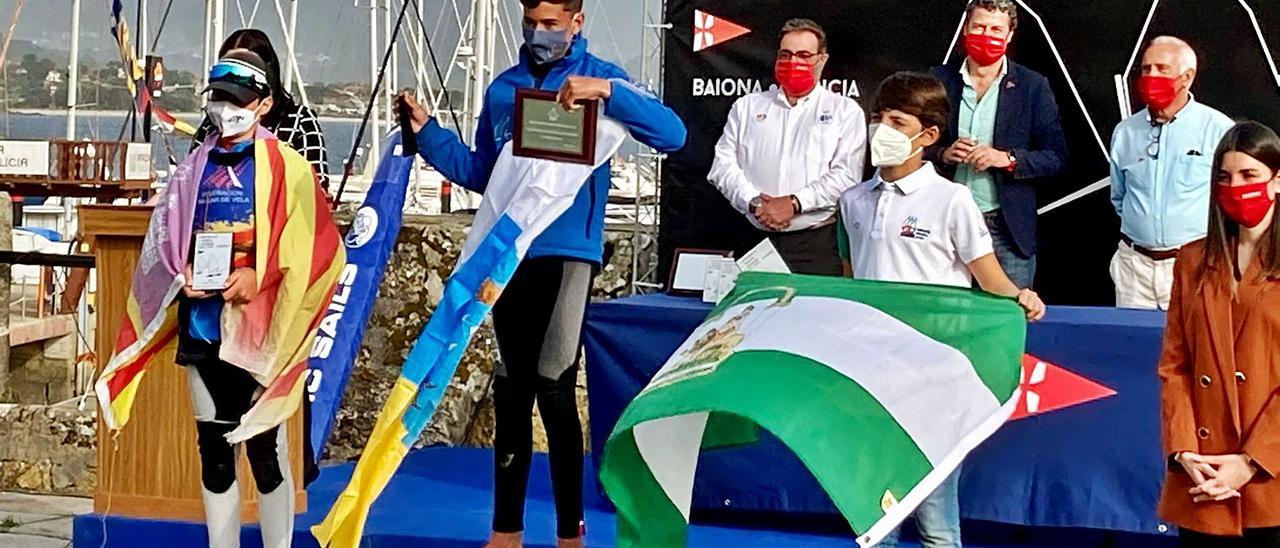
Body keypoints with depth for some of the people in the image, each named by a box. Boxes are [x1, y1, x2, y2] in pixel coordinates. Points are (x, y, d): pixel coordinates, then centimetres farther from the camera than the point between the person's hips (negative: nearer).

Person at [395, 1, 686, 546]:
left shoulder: (601, 79, -1)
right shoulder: (503, 88, 12)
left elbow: (673, 134, -15)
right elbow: (479, 173, 18)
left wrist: (607, 91, -26)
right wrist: (428, 132, 6)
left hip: (567, 255, -5)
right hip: (507, 256, 5)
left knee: (555, 391, -7)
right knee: (511, 393, 10)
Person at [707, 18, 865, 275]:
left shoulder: (845, 111, 7)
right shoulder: (747, 107, 17)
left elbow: (846, 175, -5)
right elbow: (723, 165, 8)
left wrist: (794, 203, -14)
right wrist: (754, 202, -9)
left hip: (818, 245, -2)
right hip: (756, 242, 2)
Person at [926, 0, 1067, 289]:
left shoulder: (1033, 86, 3)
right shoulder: (939, 80, 6)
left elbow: (1056, 156, 0)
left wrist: (1008, 159, -15)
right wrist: (943, 154, -11)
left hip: (1008, 228, -1)